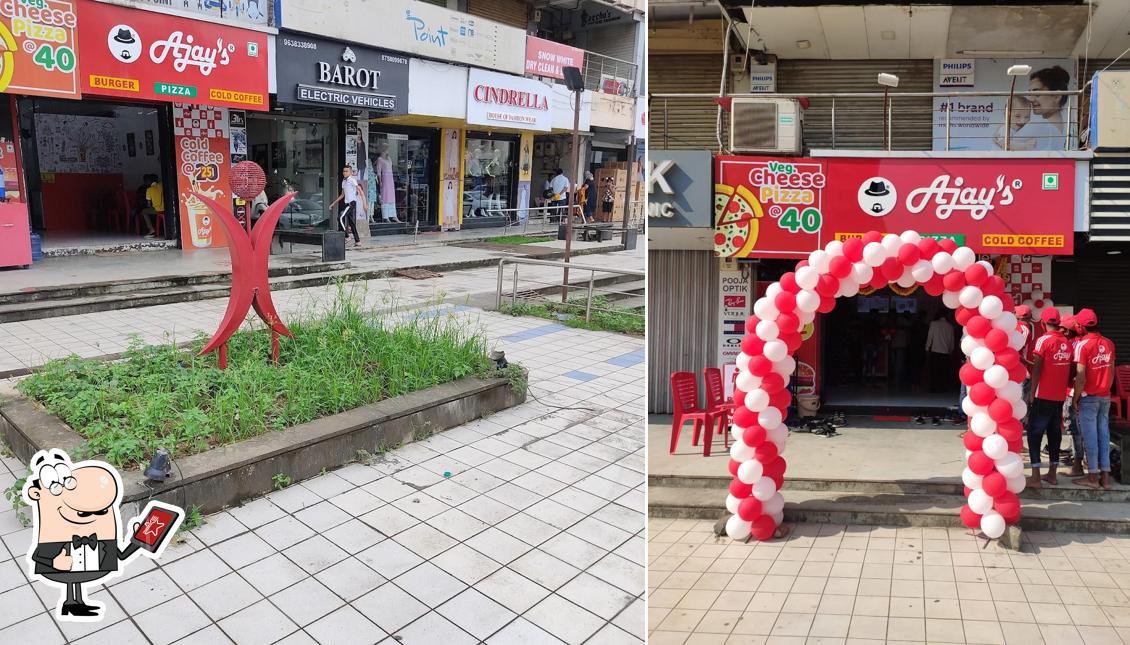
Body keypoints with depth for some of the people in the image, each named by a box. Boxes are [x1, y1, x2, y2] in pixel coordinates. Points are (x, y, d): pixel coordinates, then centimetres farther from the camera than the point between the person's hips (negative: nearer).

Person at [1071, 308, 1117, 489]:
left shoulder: (1083, 345, -15)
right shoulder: (1109, 343, 4)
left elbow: (1081, 377, -16)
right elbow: (1112, 372, 11)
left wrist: (1075, 399, -8)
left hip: (1089, 397, -6)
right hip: (1105, 397, 6)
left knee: (1090, 436, 0)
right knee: (1104, 434, 9)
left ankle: (1092, 477, 6)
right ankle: (1105, 477, 12)